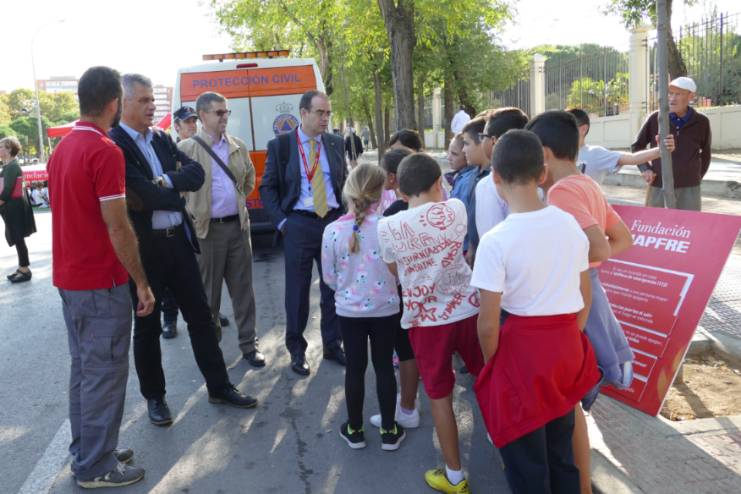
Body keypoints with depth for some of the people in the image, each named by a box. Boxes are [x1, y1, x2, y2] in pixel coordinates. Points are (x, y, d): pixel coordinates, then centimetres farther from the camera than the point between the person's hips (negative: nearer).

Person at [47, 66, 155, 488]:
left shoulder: (63, 148, 10)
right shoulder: (105, 151, -18)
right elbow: (117, 227, -21)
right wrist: (142, 282, -14)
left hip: (69, 278, 9)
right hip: (101, 283, -9)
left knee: (84, 369, 17)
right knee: (104, 373, 2)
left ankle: (87, 452, 29)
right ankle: (96, 467, 13)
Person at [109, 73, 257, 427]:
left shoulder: (163, 139, 10)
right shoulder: (114, 145, -13)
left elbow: (196, 173, 1)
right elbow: (143, 194, -21)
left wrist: (166, 181, -15)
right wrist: (177, 196, -5)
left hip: (178, 240, 6)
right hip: (144, 247, -6)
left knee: (200, 316, 11)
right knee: (147, 326, 10)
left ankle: (219, 387, 24)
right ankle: (154, 397, 27)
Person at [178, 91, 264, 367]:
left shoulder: (239, 146, 9)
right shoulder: (186, 148, -5)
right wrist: (192, 212, -4)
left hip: (238, 225, 4)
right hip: (207, 229, -4)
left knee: (243, 288, 9)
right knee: (209, 290, 8)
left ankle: (248, 343, 20)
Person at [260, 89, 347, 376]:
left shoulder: (335, 144, 9)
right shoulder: (280, 145, -1)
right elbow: (267, 188, 2)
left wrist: (346, 217, 5)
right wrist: (281, 221, -6)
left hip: (333, 221, 3)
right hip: (298, 225, -3)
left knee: (334, 287, 9)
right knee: (297, 290, 4)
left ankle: (332, 345, 25)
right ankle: (297, 350, 20)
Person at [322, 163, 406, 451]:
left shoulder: (333, 230, -13)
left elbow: (329, 278, -2)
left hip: (349, 310, 0)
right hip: (386, 309, 0)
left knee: (355, 368, 13)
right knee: (384, 367, 13)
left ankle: (354, 430, 27)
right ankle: (389, 431, 23)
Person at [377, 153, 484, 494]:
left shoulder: (388, 226, -8)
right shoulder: (455, 209, -5)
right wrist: (436, 196, 28)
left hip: (425, 318, -2)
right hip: (467, 308, 2)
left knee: (440, 397, 11)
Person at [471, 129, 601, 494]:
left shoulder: (496, 240, -20)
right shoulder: (571, 225, -3)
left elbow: (488, 324, -16)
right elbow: (585, 300, 7)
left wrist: (491, 364, 1)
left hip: (522, 350, -6)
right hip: (568, 346, 6)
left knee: (526, 463, 14)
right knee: (561, 453, 25)